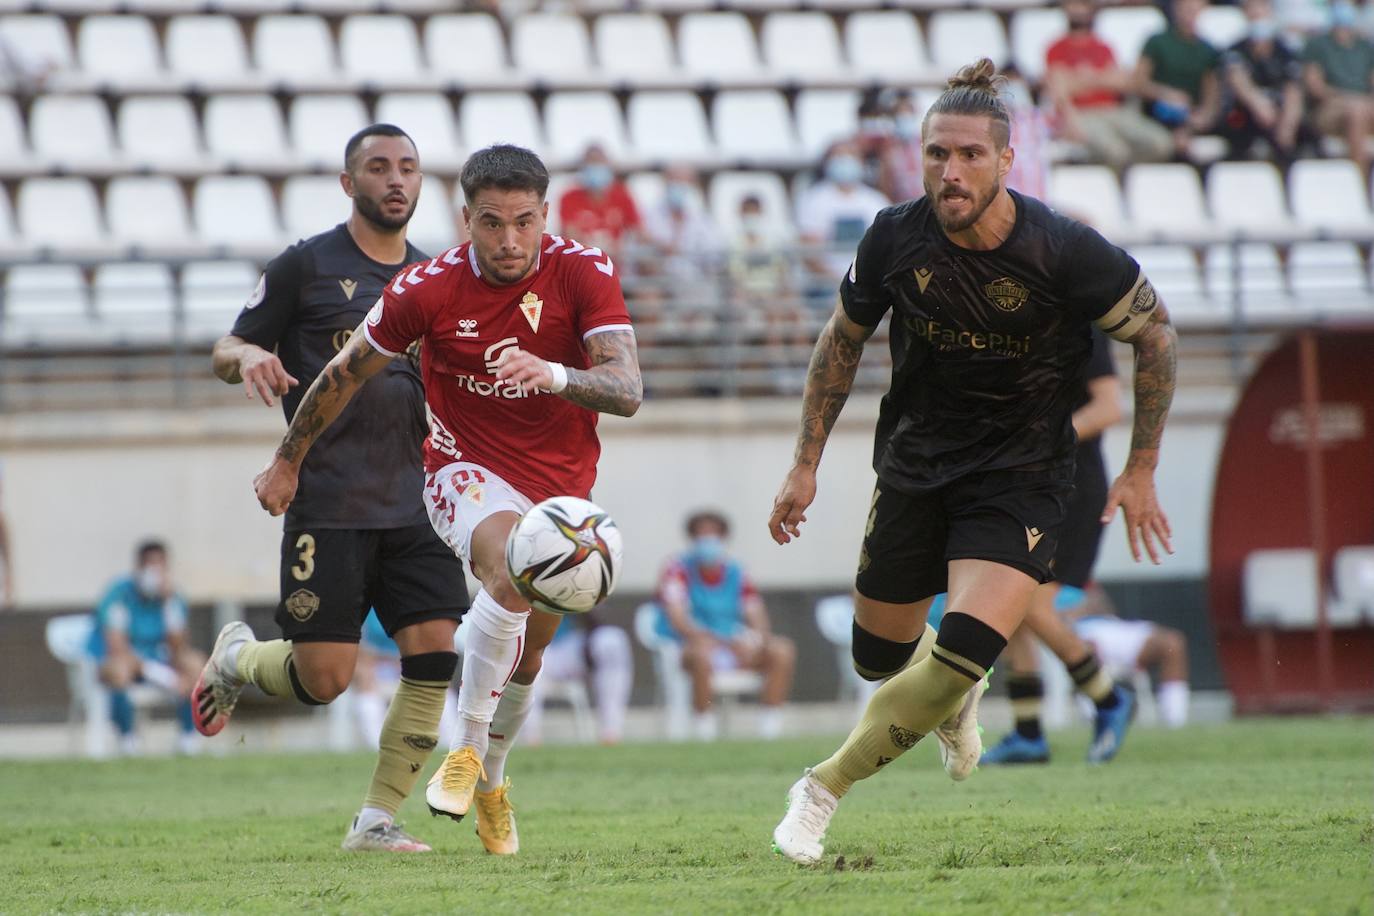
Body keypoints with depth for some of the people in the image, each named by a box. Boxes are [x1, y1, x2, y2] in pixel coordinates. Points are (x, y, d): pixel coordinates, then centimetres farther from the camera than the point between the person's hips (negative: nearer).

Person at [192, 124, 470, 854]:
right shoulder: (307, 266, 0)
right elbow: (226, 351, 3)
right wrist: (247, 356, -20)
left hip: (413, 501, 5)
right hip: (328, 502, -5)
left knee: (435, 656, -9)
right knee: (323, 678, -8)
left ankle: (376, 820, 2)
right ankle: (237, 658, 26)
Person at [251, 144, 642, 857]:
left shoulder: (584, 273, -15)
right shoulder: (428, 288, -15)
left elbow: (627, 391, -24)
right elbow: (345, 374, 0)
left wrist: (554, 375, -44)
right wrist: (287, 463, 9)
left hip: (562, 481, 3)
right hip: (468, 470, -3)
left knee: (528, 654, 14)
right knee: (513, 571, -35)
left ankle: (490, 779, 42)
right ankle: (466, 750, -22)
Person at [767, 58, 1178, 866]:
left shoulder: (1065, 251, -20)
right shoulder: (896, 239, -12)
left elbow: (1155, 332, -4)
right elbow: (844, 340, 7)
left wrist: (1141, 471, -2)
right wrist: (807, 463, 7)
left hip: (1022, 474, -4)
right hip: (917, 460, 4)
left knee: (961, 661, -22)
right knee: (879, 657, 13)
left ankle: (823, 791, -6)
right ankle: (955, 693, 50)